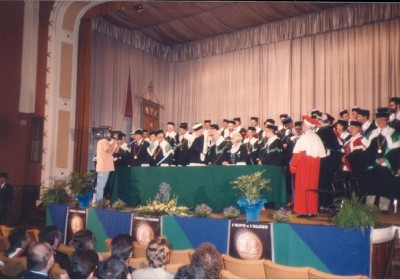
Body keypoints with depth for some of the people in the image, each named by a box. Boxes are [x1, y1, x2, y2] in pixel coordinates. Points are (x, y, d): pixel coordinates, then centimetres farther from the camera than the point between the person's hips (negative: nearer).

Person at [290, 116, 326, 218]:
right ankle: (313, 211, 15)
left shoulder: (304, 137, -13)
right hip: (314, 166, 6)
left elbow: (298, 154, -15)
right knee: (312, 188, 12)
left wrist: (293, 165, -6)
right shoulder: (317, 138, 6)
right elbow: (321, 154, 5)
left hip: (304, 166, -6)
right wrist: (314, 163, 12)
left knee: (303, 188, 0)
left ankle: (305, 211, 0)